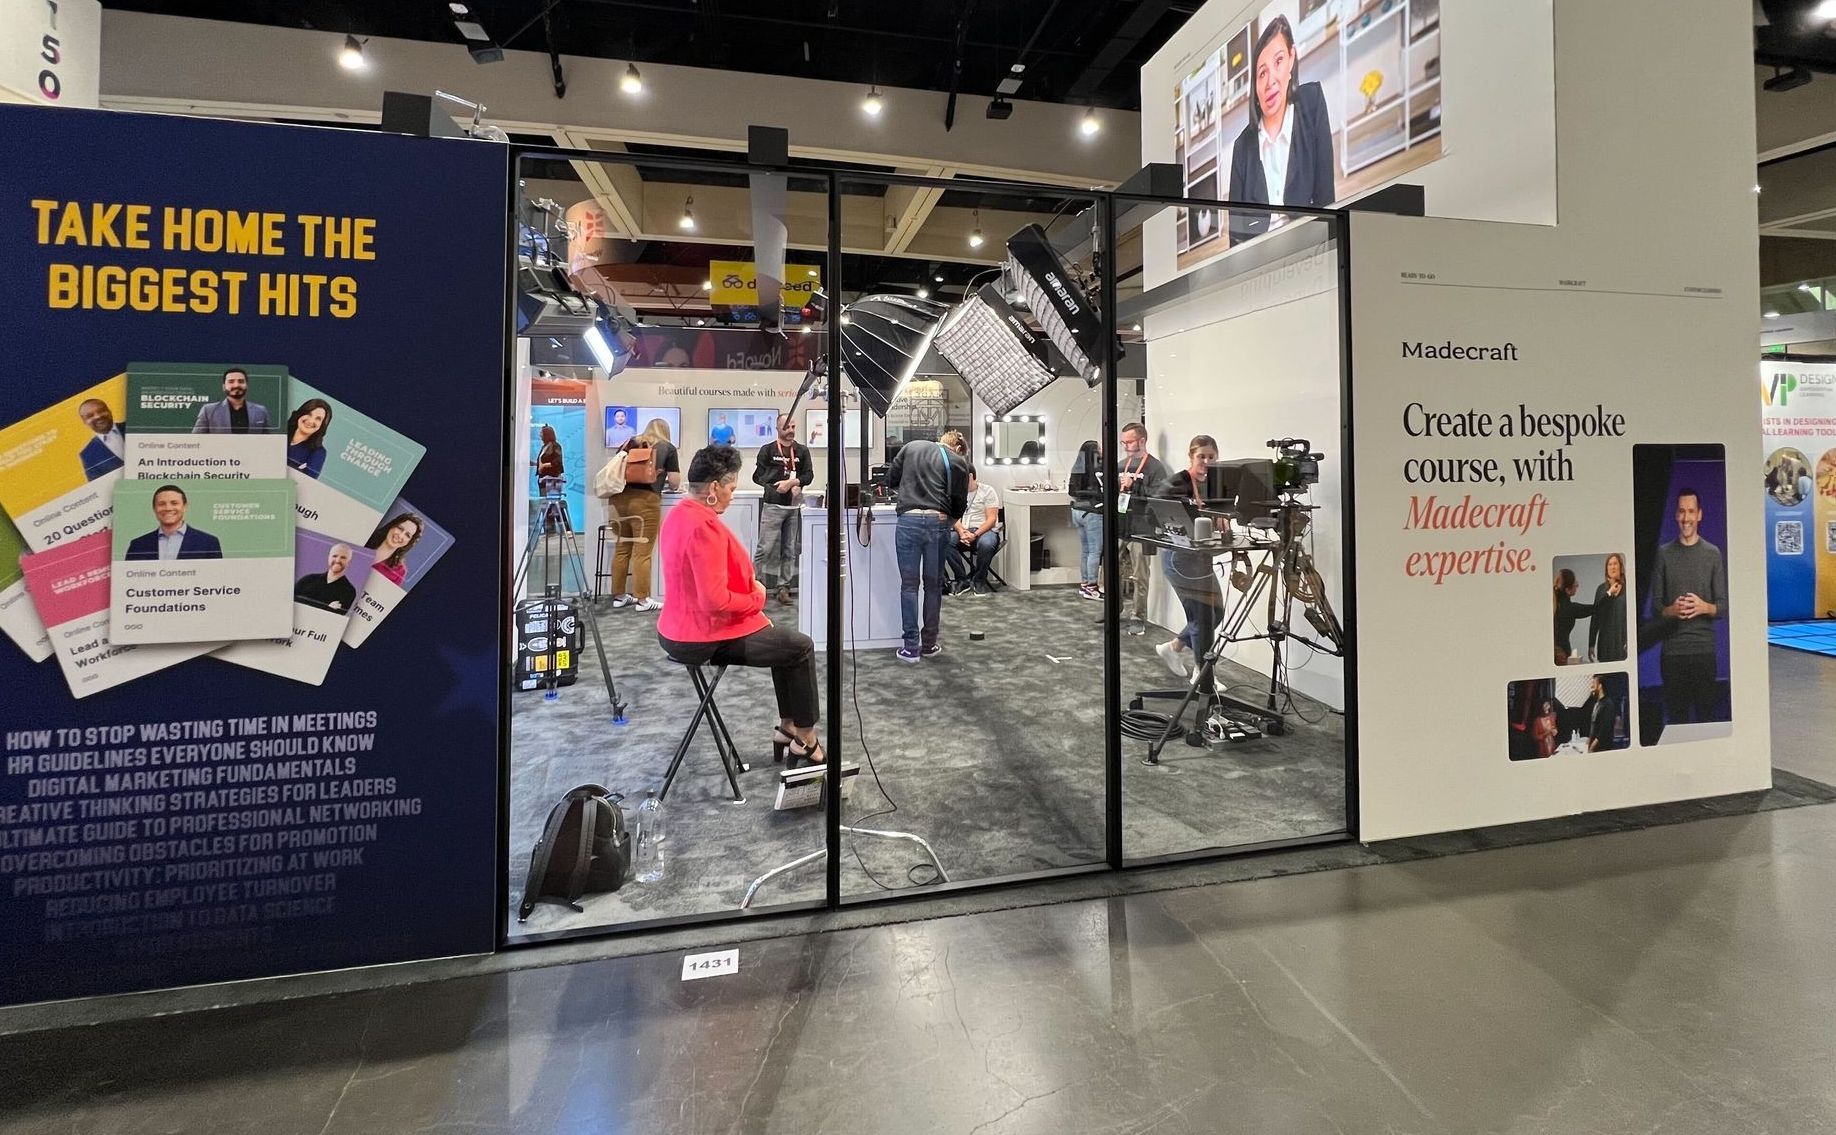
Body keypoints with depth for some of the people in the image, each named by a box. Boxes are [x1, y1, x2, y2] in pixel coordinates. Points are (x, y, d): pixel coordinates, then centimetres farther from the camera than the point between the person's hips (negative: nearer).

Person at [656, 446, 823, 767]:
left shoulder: (678, 514, 6)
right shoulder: (705, 527, -26)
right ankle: (806, 742, 17)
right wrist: (757, 598, -13)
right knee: (801, 647, 5)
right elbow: (716, 600, -31)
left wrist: (750, 587, 4)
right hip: (706, 639, -10)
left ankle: (787, 728, 27)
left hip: (680, 629, 10)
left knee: (785, 641, 22)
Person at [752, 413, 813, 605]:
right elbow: (757, 476, 1)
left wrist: (791, 483, -13)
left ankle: (783, 587, 11)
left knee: (790, 550, 5)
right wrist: (773, 486, -11)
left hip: (794, 506, 3)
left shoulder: (802, 451, 12)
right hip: (773, 505, -3)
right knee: (766, 548, -8)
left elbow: (809, 475, 2)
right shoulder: (767, 450, 5)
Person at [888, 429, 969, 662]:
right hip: (938, 522, 0)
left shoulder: (910, 447, 14)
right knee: (933, 585, 12)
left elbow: (891, 480, 17)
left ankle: (911, 647, 7)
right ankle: (929, 644, 20)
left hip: (909, 519, 1)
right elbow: (960, 502, 4)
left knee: (909, 585, 6)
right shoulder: (958, 461, 8)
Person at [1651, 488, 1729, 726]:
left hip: (1705, 648, 0)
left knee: (1707, 713, 3)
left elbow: (1724, 607, 4)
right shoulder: (1664, 554, 5)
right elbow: (1655, 606, 4)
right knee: (1675, 717, 4)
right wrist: (1671, 610, -17)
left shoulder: (1713, 554, 5)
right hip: (1672, 650, 0)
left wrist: (1704, 607, -17)